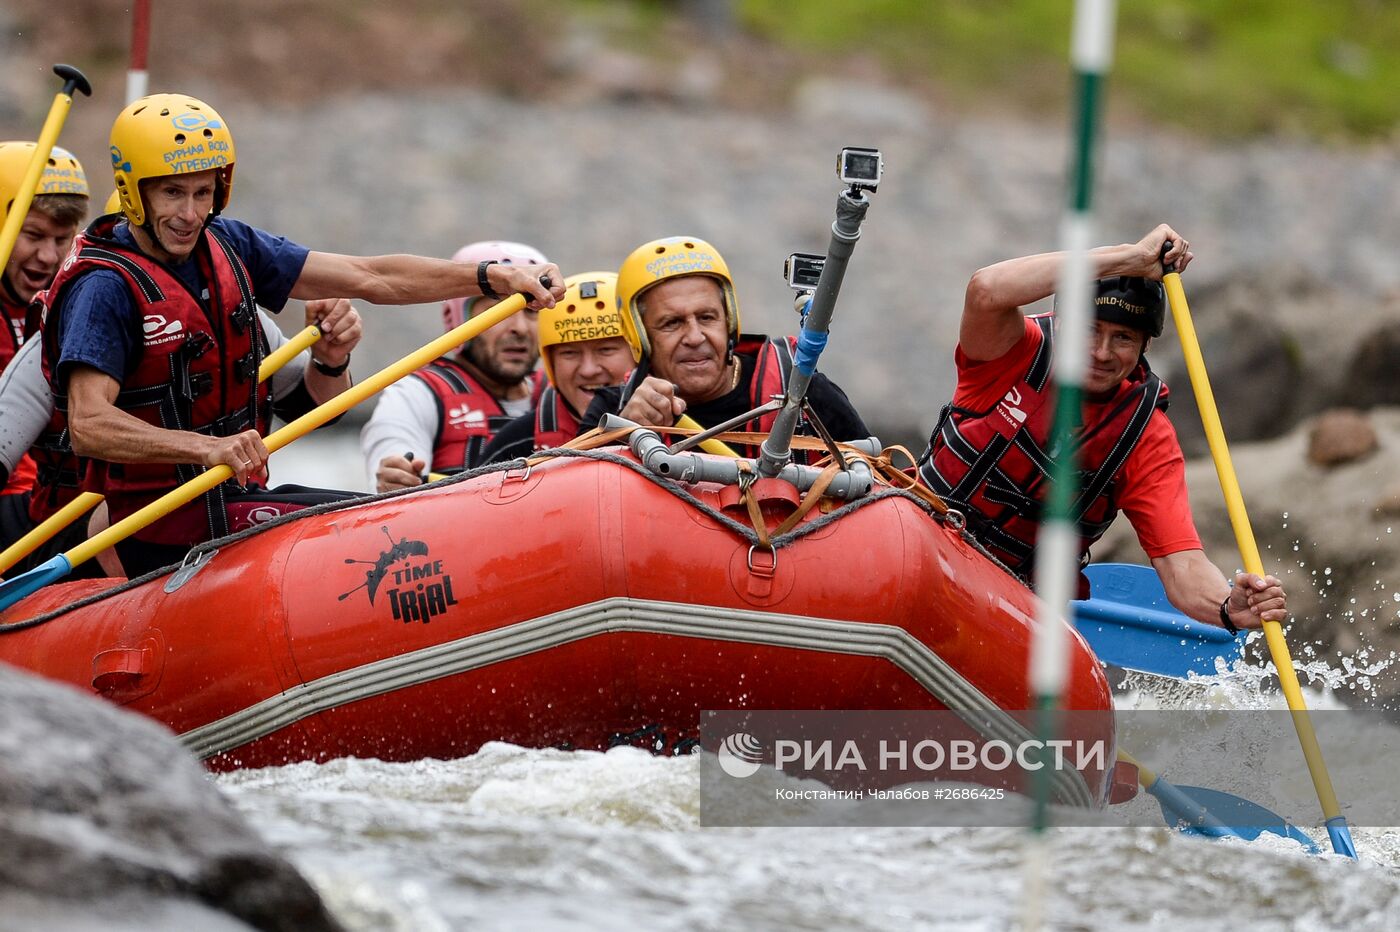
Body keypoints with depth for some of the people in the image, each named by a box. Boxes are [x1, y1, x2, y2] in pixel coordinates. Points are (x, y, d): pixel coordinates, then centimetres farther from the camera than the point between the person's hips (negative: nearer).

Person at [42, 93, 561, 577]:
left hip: (236, 504, 8)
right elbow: (88, 425, -29)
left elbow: (369, 278, 8)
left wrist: (495, 278, 0)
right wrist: (206, 447, -41)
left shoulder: (226, 249, 6)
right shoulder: (105, 289, -17)